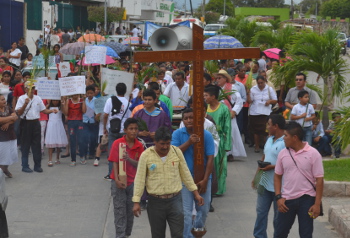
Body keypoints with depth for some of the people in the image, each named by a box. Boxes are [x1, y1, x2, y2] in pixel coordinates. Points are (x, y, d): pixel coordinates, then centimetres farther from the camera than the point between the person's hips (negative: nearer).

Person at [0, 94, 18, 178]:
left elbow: (15, 117, -2)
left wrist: (8, 122, -18)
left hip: (11, 135, 7)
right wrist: (11, 118, -14)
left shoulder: (8, 108, 8)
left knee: (12, 154, 11)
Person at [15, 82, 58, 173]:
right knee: (25, 145, 2)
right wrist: (25, 104, -24)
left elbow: (44, 110, 11)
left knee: (37, 145, 5)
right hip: (26, 123, -4)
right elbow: (19, 113, -11)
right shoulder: (22, 98, -5)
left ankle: (37, 165, 13)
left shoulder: (38, 98, 8)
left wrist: (52, 110, -6)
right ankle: (25, 166, 10)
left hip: (35, 123, 4)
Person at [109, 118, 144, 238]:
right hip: (119, 182, -3)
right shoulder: (118, 143, -9)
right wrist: (117, 180, -20)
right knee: (120, 211, 0)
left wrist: (129, 159, -22)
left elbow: (139, 165, -2)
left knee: (130, 210, 9)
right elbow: (115, 163, -10)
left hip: (133, 182, 3)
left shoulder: (139, 146, -1)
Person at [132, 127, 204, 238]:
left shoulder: (177, 152, -1)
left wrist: (196, 193, 9)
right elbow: (139, 180, -3)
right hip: (155, 202, -1)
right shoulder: (146, 155, -6)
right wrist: (136, 202, -7)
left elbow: (186, 174, 9)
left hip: (175, 200, 1)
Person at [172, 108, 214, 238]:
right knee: (186, 211, -1)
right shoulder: (177, 134, -5)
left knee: (204, 209, 14)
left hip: (203, 178, 1)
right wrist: (189, 142, -28)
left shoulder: (206, 135, -8)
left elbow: (210, 159, -9)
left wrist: (205, 180, -14)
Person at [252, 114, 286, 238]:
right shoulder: (269, 139, 10)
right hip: (264, 184, 8)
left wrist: (272, 167, -24)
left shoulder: (286, 142, -20)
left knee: (278, 217, 7)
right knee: (261, 212, 14)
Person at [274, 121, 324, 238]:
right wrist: (278, 197, -1)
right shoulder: (283, 153, 2)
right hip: (287, 199, 3)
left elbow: (319, 180, -8)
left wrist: (317, 204, -11)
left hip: (306, 199, -3)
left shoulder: (313, 154, -10)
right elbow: (277, 176, 10)